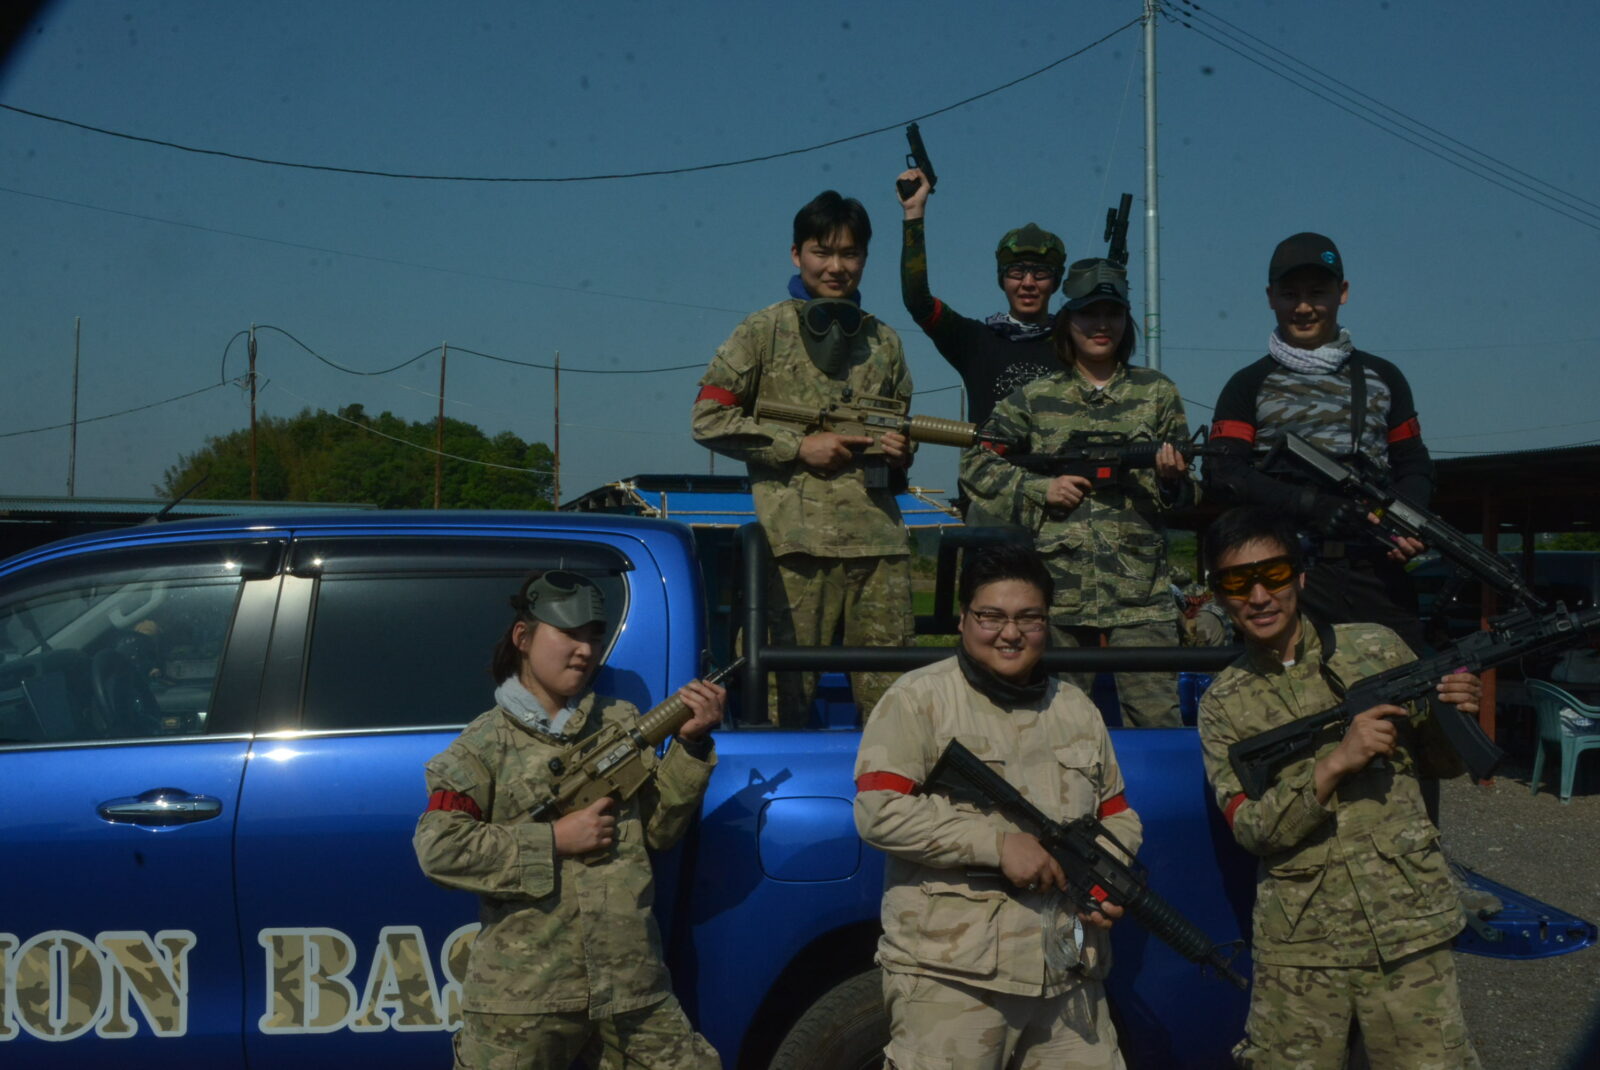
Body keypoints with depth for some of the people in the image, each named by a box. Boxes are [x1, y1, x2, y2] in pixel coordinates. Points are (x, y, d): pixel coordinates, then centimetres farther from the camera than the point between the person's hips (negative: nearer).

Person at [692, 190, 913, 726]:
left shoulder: (884, 341, 19)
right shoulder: (765, 332, 6)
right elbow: (708, 419, 1)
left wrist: (900, 455, 6)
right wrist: (799, 446, -7)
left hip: (880, 538, 4)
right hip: (798, 537, -4)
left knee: (890, 696, 2)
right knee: (789, 691, -3)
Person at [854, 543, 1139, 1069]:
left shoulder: (1078, 710, 16)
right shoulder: (919, 699, -3)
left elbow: (1120, 818, 22)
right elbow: (879, 813, -13)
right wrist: (999, 844, -16)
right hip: (949, 978, -5)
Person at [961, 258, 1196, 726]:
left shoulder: (1156, 393, 9)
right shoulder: (1035, 398, 7)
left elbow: (1186, 495, 12)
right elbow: (976, 466, 10)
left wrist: (1171, 480, -12)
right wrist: (1039, 489, -4)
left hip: (1140, 595, 0)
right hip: (1058, 593, 0)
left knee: (1158, 721, -6)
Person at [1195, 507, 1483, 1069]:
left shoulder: (1376, 648, 3)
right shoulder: (1222, 702, 2)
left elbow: (1442, 765, 11)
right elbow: (1249, 828, -8)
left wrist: (1450, 718, -12)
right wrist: (1334, 763, -20)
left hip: (1409, 929, 0)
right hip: (1299, 944, 0)